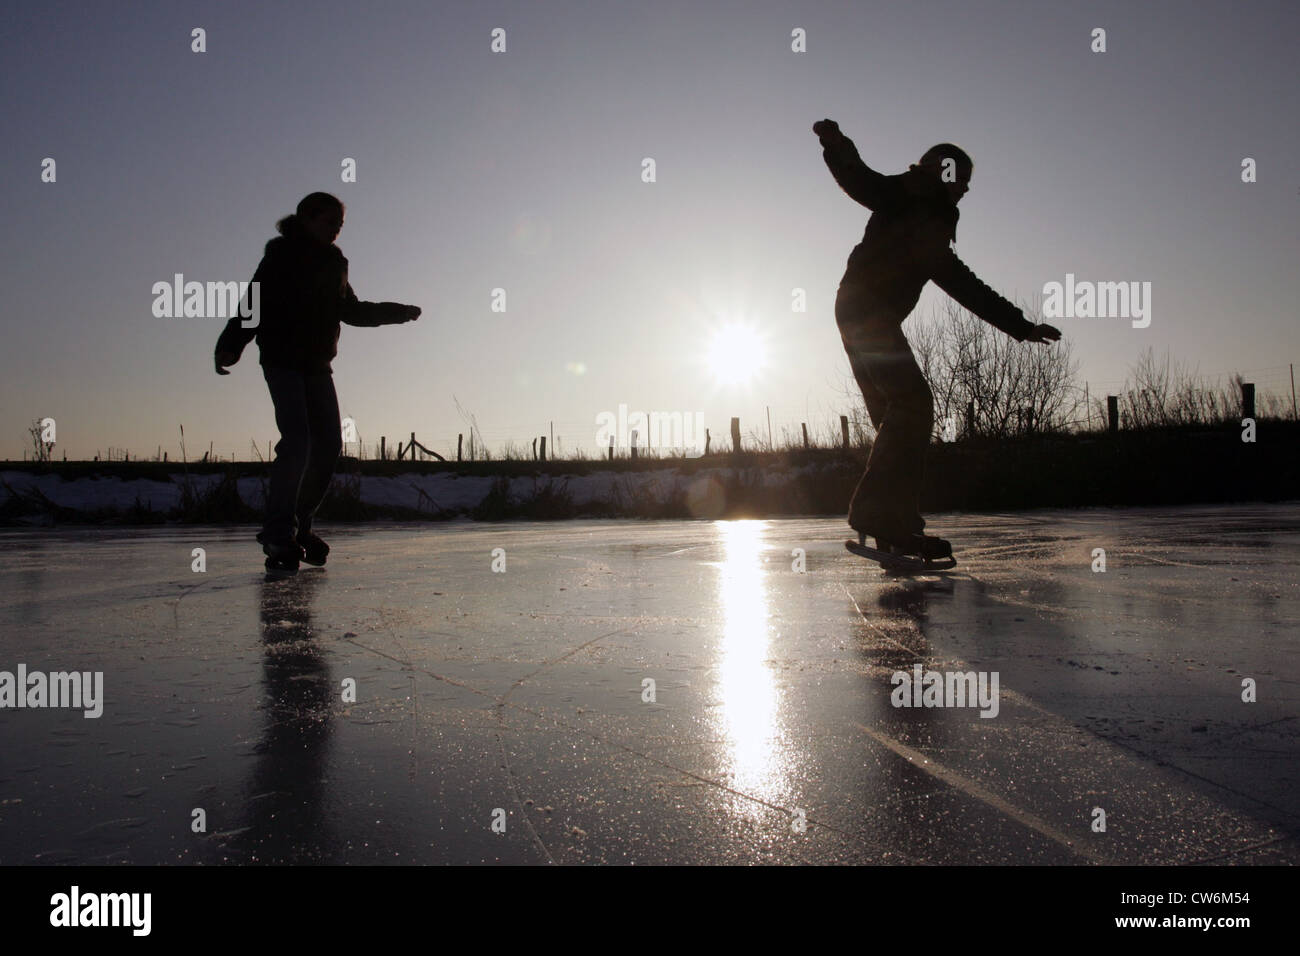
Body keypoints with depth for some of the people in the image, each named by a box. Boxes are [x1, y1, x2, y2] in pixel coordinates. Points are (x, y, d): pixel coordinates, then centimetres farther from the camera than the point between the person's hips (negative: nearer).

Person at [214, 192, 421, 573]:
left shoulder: (334, 263, 17)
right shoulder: (280, 256, -3)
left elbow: (351, 311, 28)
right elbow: (253, 303, -12)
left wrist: (399, 312, 27)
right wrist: (229, 346, -26)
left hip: (318, 365, 7)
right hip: (283, 361, -7)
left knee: (329, 444, 1)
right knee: (297, 442, -19)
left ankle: (298, 526, 14)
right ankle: (279, 533, -11)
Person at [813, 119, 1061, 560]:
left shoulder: (933, 234, 32)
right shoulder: (902, 197, 9)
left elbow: (970, 290, 33)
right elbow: (859, 180, -11)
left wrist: (1022, 326, 33)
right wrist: (837, 145, -33)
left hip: (868, 320, 9)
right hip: (866, 312, -9)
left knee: (896, 417, 4)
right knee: (914, 404, -19)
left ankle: (893, 525, 3)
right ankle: (878, 511, -25)